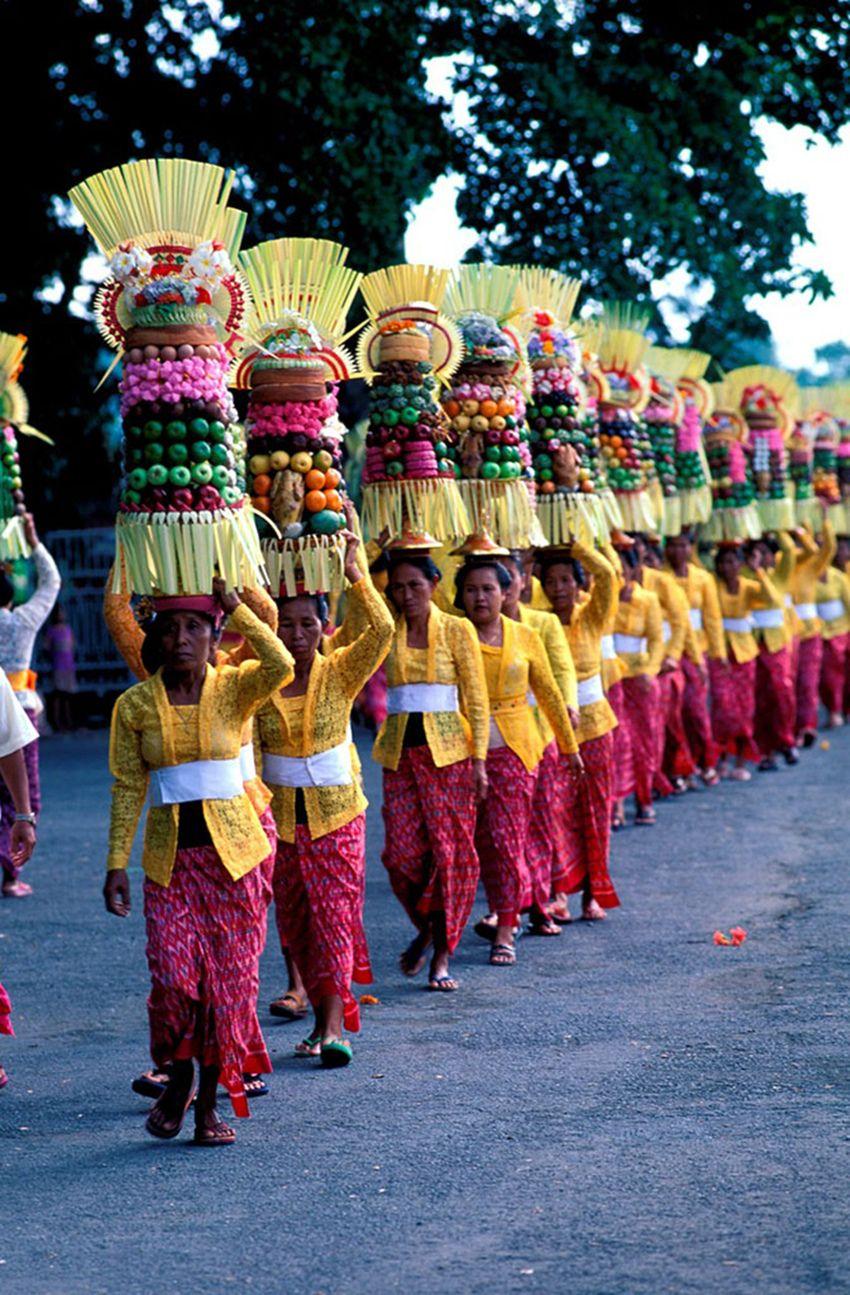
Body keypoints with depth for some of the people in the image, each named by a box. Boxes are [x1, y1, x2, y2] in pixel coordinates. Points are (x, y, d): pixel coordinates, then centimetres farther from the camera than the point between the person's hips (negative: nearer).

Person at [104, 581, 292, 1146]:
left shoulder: (234, 688, -2)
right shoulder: (135, 705, 1)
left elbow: (280, 666, -23)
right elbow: (128, 789, 3)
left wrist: (236, 606, -17)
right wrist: (117, 862, -2)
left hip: (234, 851, 0)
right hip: (169, 858, 0)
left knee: (230, 977, 1)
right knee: (173, 976, -10)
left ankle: (211, 1100, 15)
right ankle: (178, 1079, 17)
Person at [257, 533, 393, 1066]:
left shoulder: (340, 675, -6)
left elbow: (382, 630, -19)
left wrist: (354, 573, -27)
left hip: (337, 812, -2)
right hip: (279, 817, 2)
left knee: (335, 911, -8)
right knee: (295, 920, 7)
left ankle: (334, 1024, -10)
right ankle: (325, 1014, 19)